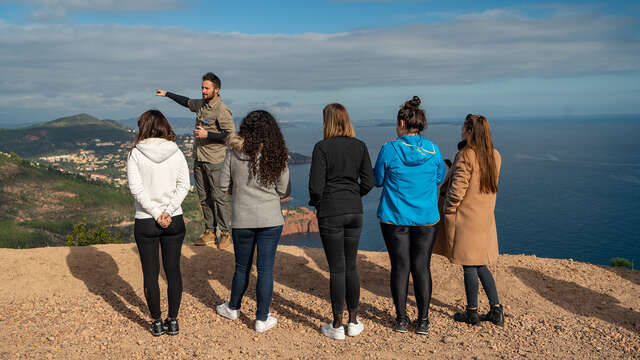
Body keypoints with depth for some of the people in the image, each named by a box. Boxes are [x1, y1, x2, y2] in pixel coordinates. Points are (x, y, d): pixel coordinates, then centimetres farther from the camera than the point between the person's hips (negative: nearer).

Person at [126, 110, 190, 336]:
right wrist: (167, 212, -10)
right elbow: (184, 185, -6)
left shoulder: (136, 154, -6)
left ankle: (157, 323, 18)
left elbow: (136, 188, -13)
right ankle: (173, 321, 20)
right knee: (173, 271, 12)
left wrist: (156, 214, -11)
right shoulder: (176, 152, 0)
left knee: (150, 274, 10)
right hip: (175, 221, 2)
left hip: (145, 222, -2)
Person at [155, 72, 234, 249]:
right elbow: (187, 102, 33)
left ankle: (225, 233, 5)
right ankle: (210, 231, 19)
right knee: (204, 197, 11)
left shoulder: (222, 111, -13)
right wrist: (167, 94, 39)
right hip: (199, 159, 8)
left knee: (219, 197, -5)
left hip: (215, 161, -8)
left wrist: (207, 135, -19)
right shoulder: (201, 104, 12)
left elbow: (231, 135, -16)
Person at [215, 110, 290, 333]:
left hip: (242, 220, 1)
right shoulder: (276, 156, -5)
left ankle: (233, 308, 37)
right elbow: (284, 191, -2)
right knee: (265, 269, 5)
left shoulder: (234, 155, -3)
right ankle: (262, 319, 14)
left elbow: (223, 185, 3)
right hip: (270, 220, -1)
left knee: (242, 267, 18)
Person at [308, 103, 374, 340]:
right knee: (351, 266, 14)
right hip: (354, 211, 4)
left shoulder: (322, 147, -11)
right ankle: (353, 322, 22)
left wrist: (316, 203, 6)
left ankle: (337, 326, 12)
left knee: (337, 269, 2)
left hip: (330, 213, -4)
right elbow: (368, 182, 2)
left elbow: (316, 185, -14)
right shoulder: (360, 147, 3)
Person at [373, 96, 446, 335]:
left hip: (395, 218, -1)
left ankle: (401, 320, 18)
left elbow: (377, 180, 0)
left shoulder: (389, 150, -11)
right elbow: (439, 178, 10)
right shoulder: (432, 150, -5)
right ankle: (423, 321, 17)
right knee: (422, 268, 10)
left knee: (400, 267, 8)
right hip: (426, 219, 2)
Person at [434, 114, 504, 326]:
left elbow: (458, 189, -20)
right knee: (481, 265, 17)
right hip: (485, 218, 7)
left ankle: (472, 313, 16)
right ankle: (496, 311, 19)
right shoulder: (495, 156, 5)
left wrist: (447, 210, -5)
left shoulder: (465, 155, -17)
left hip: (465, 217, -7)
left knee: (469, 267, 4)